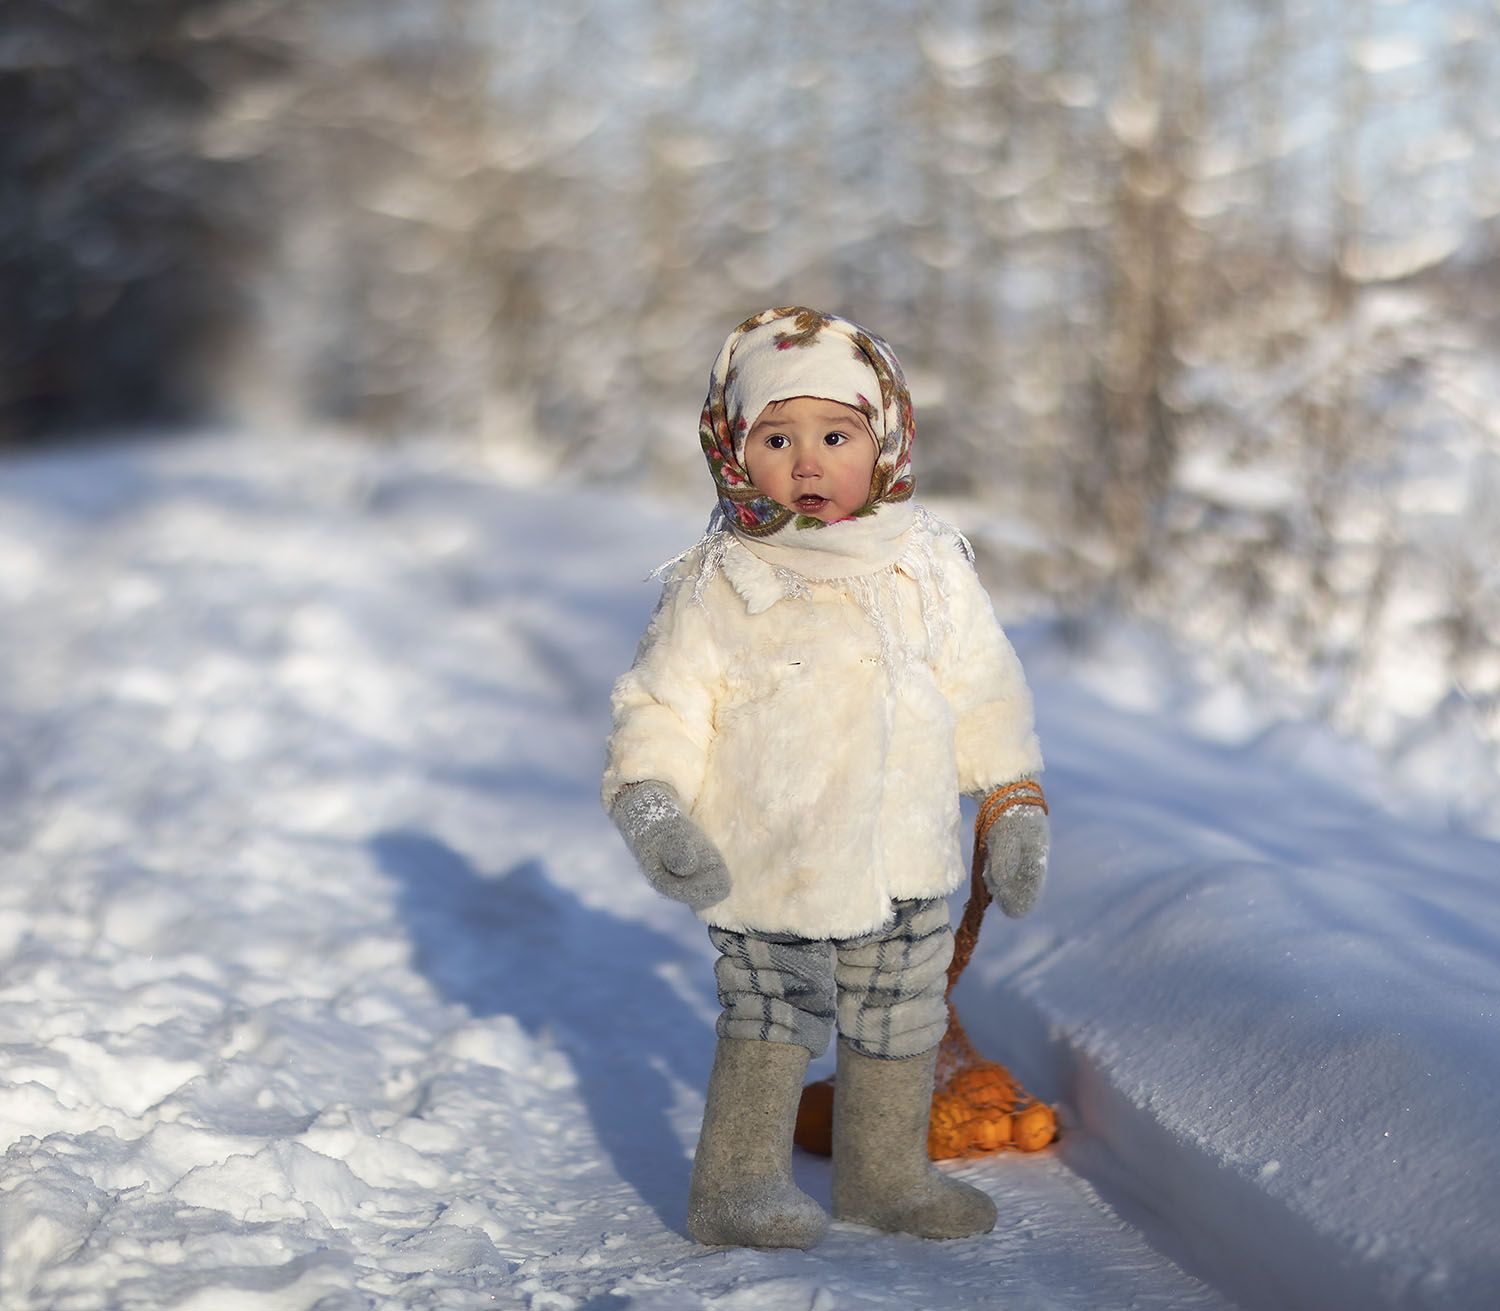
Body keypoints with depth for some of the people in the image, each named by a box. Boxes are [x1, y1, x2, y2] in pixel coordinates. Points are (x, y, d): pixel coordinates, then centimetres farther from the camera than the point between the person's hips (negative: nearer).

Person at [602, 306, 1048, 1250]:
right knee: (771, 1026, -3)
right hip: (765, 867, -4)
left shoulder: (929, 567, 2)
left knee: (900, 1029, 15)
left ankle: (889, 1175, 34)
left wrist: (1016, 808, 8)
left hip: (906, 863, 4)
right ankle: (738, 1185, 15)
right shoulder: (720, 587, -9)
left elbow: (986, 691, 10)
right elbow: (662, 704, -6)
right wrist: (654, 811, -20)